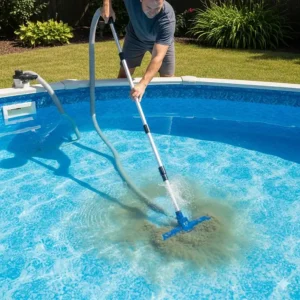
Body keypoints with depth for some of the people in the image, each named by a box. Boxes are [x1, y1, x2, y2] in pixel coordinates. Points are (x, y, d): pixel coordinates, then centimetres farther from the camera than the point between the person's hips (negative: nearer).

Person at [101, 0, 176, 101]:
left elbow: (158, 57, -47)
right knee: (124, 74, 2)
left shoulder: (167, 18, -42)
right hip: (135, 36, 2)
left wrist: (142, 84, -57)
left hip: (162, 42, -2)